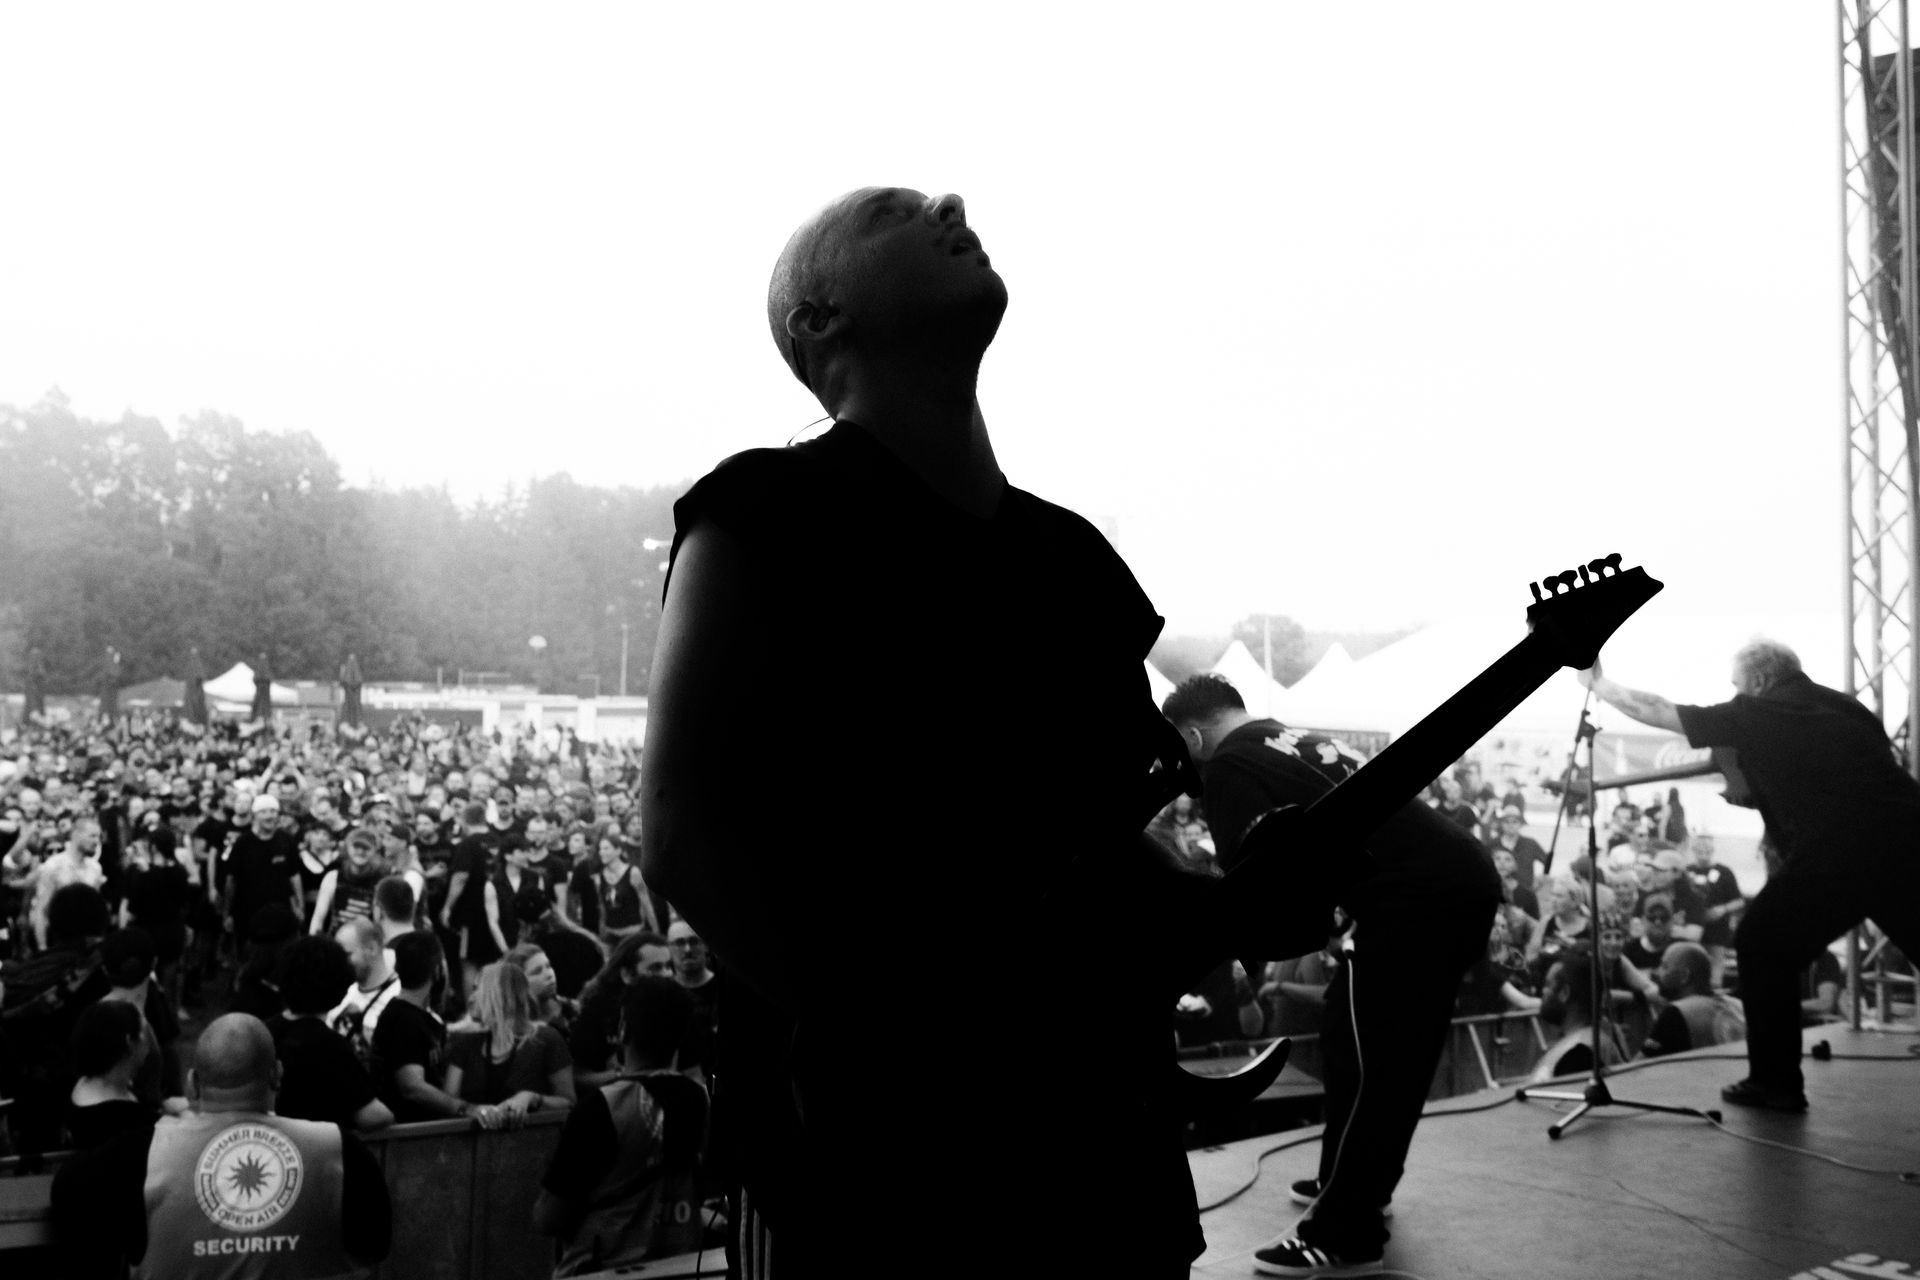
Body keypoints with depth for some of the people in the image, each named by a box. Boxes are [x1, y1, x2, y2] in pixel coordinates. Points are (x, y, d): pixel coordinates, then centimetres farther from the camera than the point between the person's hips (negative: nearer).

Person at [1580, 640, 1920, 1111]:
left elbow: (1655, 712, 17)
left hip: (1834, 854, -5)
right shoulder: (1848, 709, 21)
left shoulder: (1754, 715, 9)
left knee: (1762, 946, 15)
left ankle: (1775, 1084, 19)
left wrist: (1597, 683, 30)